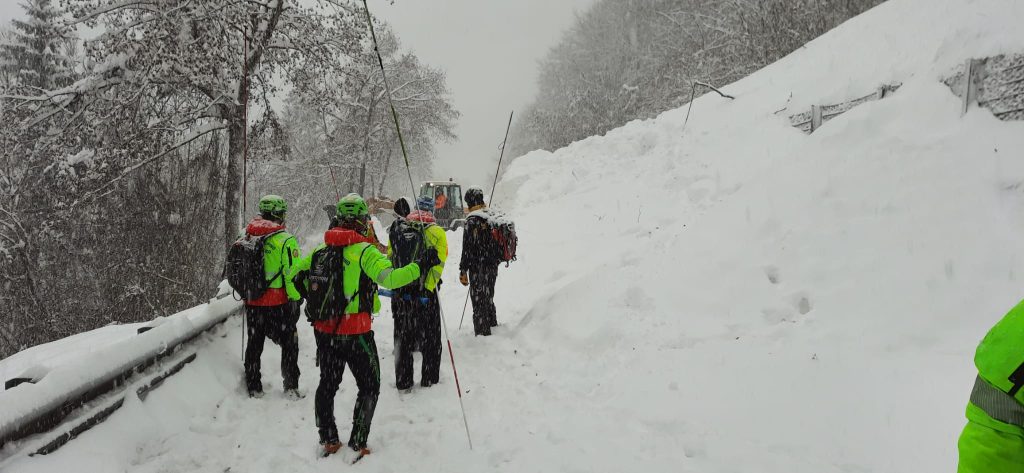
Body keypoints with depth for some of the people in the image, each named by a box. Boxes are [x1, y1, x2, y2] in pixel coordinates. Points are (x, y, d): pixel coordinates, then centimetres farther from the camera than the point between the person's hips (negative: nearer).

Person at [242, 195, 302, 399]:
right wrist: (296, 299, -8)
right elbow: (292, 273, -17)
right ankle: (291, 387, 9)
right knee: (289, 344, 10)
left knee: (254, 345, 17)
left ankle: (253, 387, 24)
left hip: (252, 303, 5)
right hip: (278, 304, -5)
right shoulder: (285, 240, -14)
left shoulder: (247, 237, 5)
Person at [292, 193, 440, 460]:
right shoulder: (364, 250, -15)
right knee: (369, 387, 11)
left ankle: (328, 441, 27)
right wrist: (420, 266, -20)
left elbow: (296, 275, 12)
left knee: (327, 383, 21)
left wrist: (313, 297, 27)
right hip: (355, 333, -5)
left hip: (323, 330, 6)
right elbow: (389, 278, -28)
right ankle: (357, 445, 8)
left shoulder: (321, 249, 4)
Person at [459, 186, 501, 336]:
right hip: (493, 267, 8)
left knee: (479, 303, 1)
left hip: (478, 269, -8)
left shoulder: (472, 221, -17)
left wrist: (463, 271, -13)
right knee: (489, 300, 23)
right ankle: (493, 327, 35)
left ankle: (482, 334, 4)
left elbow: (468, 248, -18)